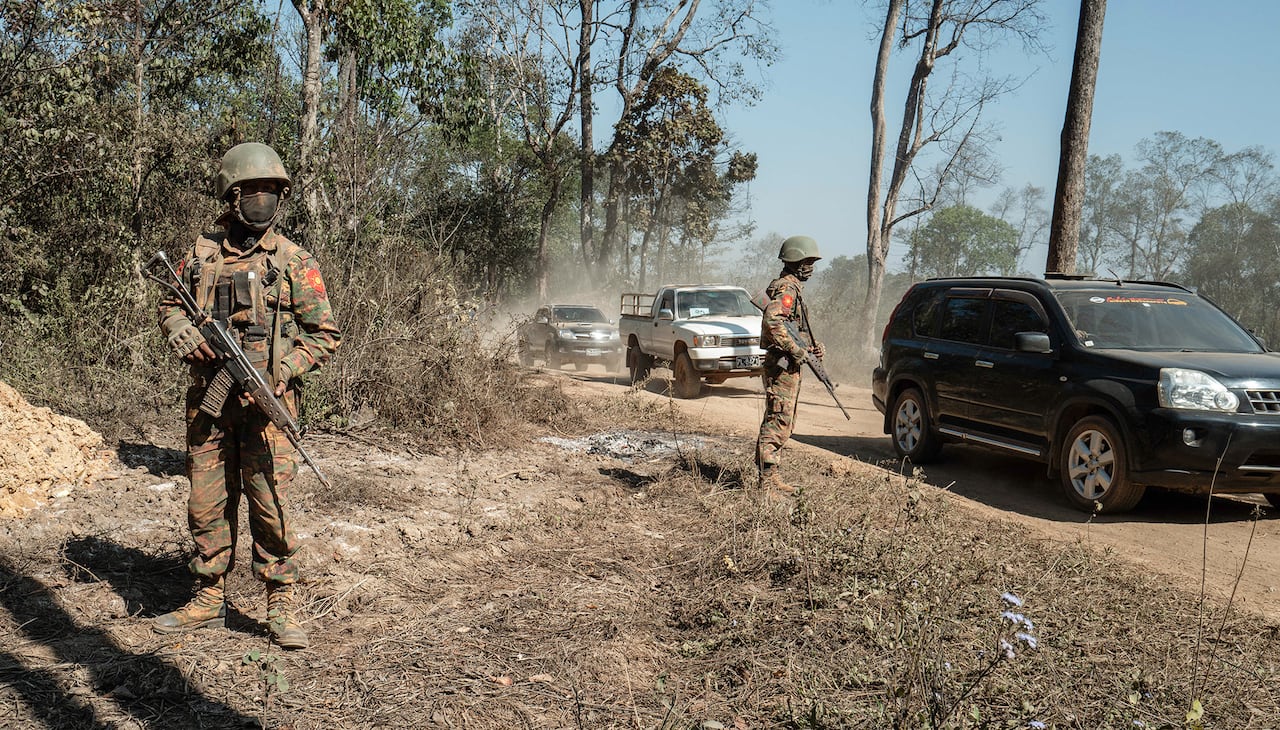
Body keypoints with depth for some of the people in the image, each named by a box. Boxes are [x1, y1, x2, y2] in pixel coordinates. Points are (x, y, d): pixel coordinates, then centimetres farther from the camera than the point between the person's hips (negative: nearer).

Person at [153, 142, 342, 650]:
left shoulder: (294, 261, 0)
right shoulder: (201, 254, 8)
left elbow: (325, 334, 1)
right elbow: (169, 305, 22)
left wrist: (283, 371, -13)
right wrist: (181, 330, -2)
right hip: (207, 399, 4)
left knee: (270, 502, -4)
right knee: (206, 503, 10)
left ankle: (281, 605, 8)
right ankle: (210, 599, 25)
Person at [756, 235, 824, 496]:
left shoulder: (794, 288, 20)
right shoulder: (786, 288, -13)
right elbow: (773, 322, -29)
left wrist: (811, 347, 9)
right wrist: (797, 350, -24)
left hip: (790, 366, 11)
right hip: (782, 365, -11)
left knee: (782, 423, 14)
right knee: (778, 422, -10)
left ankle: (771, 477, 20)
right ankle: (768, 479, -8)